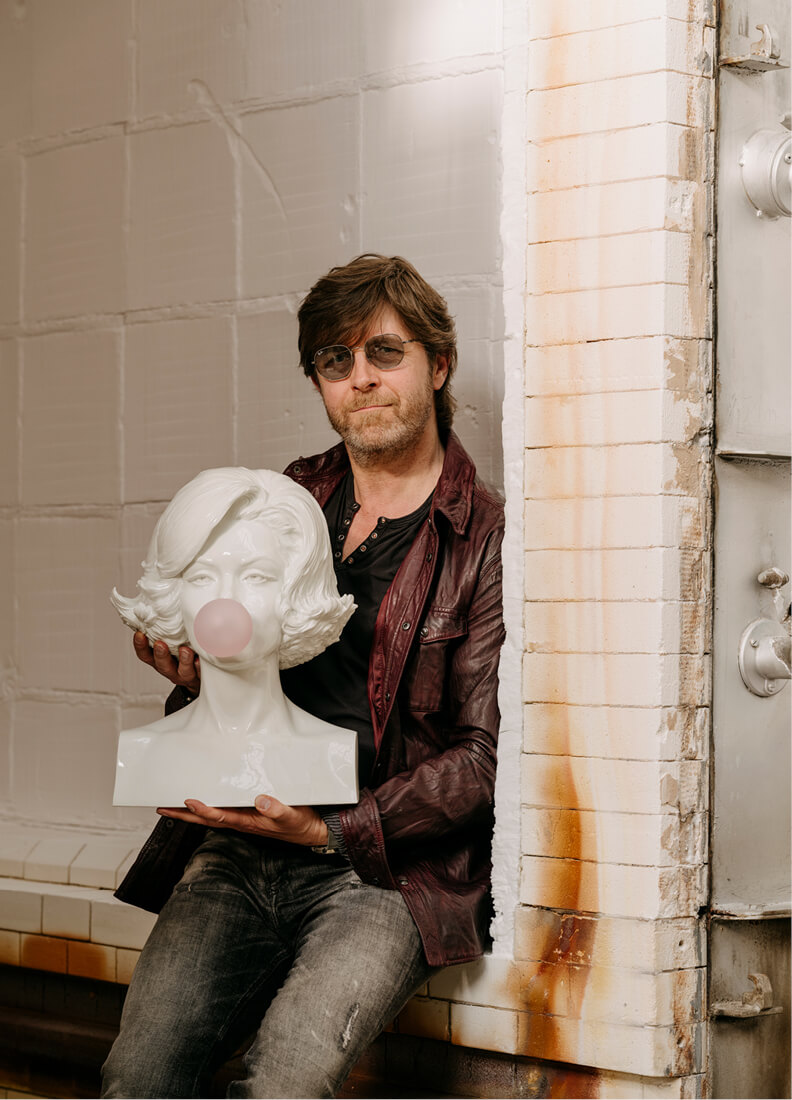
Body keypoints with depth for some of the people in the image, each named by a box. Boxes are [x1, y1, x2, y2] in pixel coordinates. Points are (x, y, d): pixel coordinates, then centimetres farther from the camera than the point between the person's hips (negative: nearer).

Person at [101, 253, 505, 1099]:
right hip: (238, 850, 4)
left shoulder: (487, 542, 0)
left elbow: (483, 755, -4)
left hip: (387, 868, -4)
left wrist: (332, 831, -14)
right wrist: (188, 662, 3)